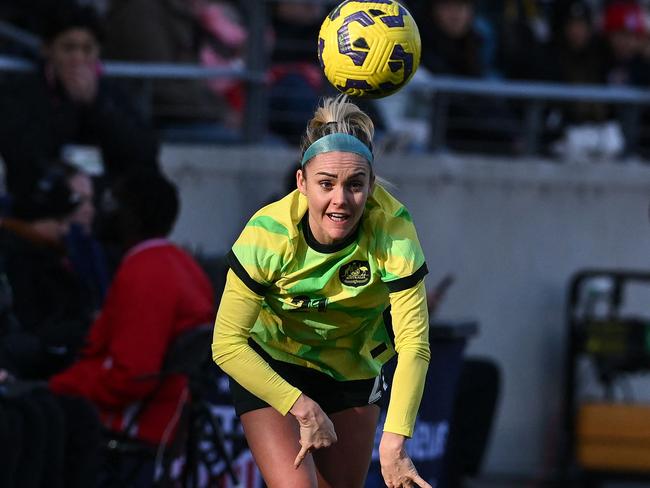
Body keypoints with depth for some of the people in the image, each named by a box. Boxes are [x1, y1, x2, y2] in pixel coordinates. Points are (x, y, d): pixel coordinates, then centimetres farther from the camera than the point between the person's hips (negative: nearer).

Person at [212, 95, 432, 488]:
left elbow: (414, 344, -31)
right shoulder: (268, 234, -31)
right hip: (269, 367, -3)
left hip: (354, 367, 3)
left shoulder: (392, 228, -29)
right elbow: (227, 345, -26)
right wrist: (303, 408, -31)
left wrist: (395, 441, -42)